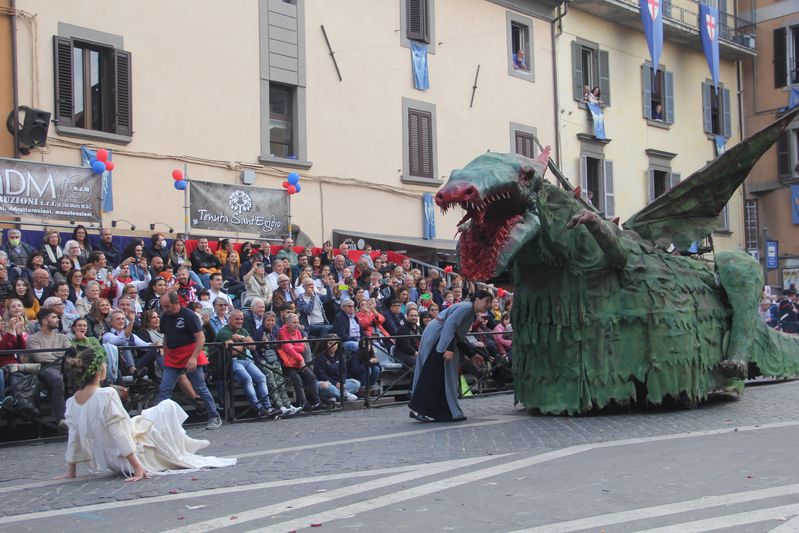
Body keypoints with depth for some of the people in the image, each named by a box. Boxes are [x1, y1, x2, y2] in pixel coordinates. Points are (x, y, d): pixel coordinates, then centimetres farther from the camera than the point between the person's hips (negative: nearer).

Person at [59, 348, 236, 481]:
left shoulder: (72, 402, -3)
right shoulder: (107, 395, -25)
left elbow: (73, 438, 5)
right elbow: (120, 435, -25)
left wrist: (71, 471, 15)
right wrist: (137, 468, -22)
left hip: (109, 462, 8)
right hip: (131, 457, -8)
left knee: (145, 416, 30)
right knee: (167, 407, 9)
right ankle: (181, 456, 27)